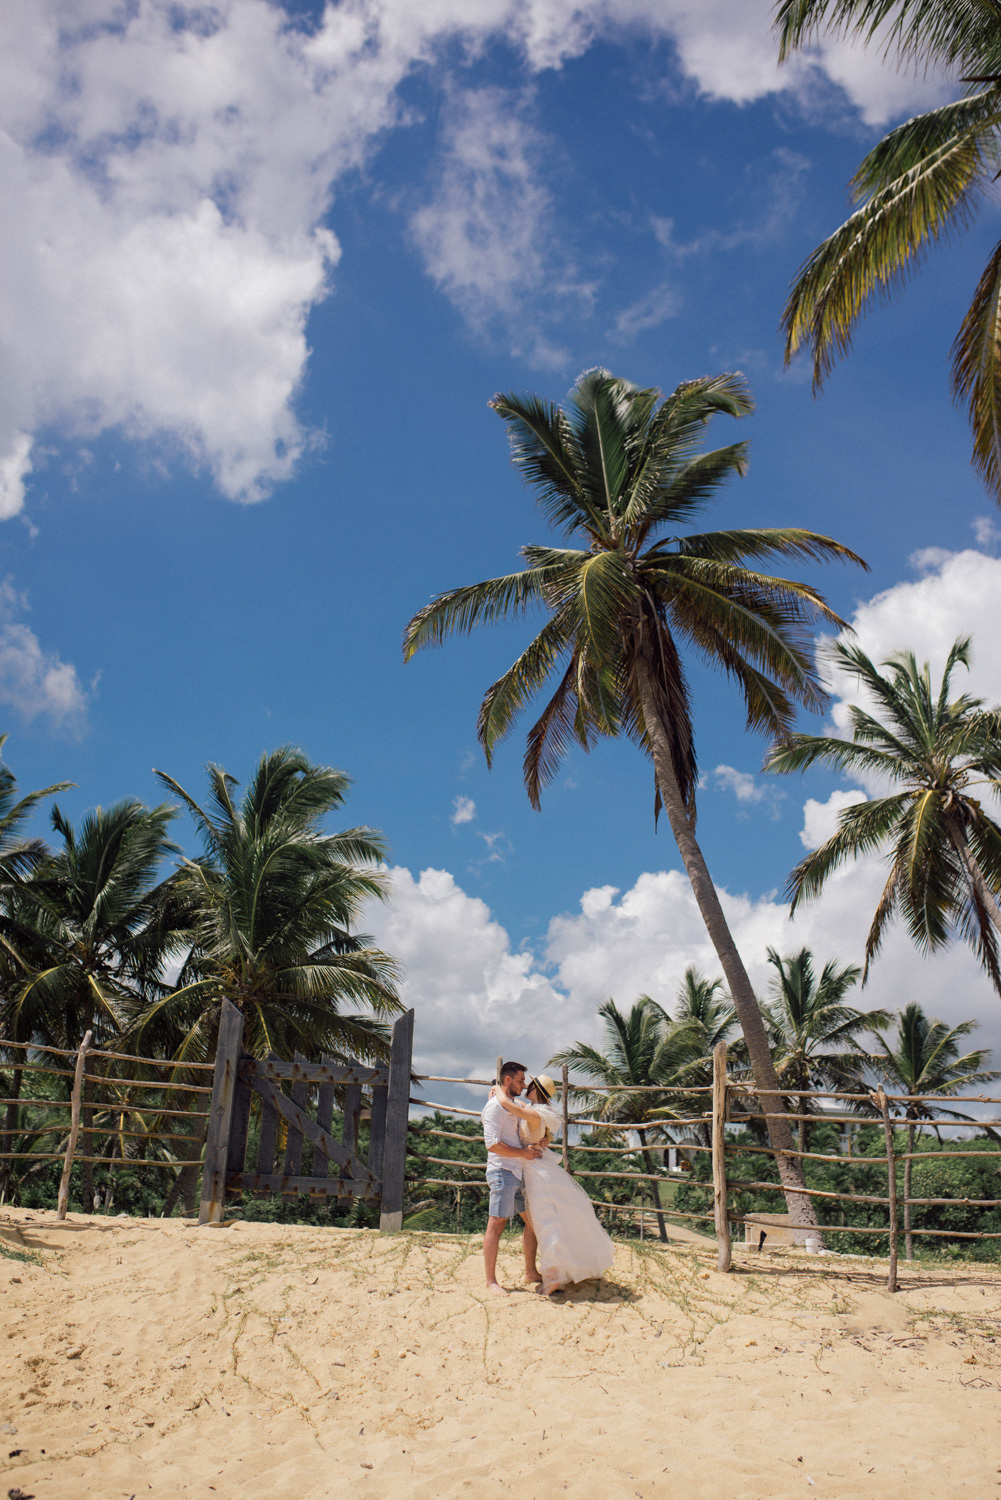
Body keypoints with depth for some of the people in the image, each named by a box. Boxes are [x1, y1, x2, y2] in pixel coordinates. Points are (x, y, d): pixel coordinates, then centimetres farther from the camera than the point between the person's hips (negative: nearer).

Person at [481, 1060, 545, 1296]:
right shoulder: (495, 1106, -8)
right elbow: (492, 1144, -17)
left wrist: (538, 1143, 11)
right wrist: (523, 1152, -16)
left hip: (519, 1173, 9)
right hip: (502, 1171, -9)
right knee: (496, 1223, -7)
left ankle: (531, 1273, 19)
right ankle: (491, 1281, -3)